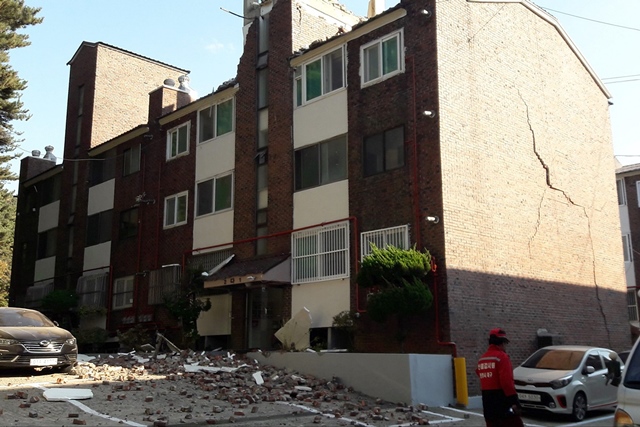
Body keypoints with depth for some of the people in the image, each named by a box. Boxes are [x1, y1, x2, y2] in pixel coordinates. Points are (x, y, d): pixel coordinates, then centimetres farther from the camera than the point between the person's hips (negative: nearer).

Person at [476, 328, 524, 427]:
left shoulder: (482, 359, 13)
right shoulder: (501, 356, -13)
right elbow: (507, 381, -21)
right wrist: (514, 401, -21)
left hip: (488, 402, 8)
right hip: (502, 400, -8)